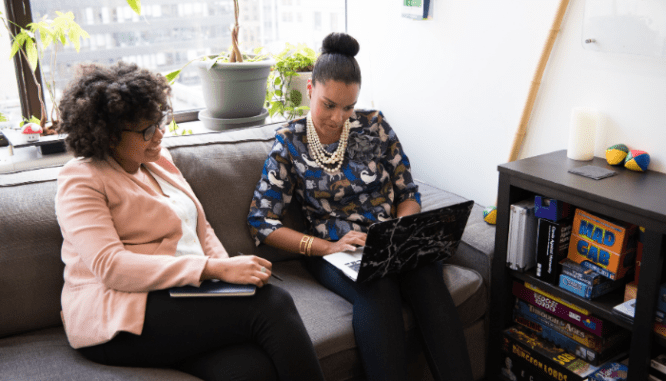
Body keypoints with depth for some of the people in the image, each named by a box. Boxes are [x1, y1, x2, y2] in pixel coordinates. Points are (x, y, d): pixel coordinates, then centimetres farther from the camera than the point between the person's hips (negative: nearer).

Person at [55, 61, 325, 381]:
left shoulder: (159, 159, 17)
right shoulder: (80, 181, -5)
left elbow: (200, 228, 21)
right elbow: (110, 267, -18)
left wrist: (230, 269, -1)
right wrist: (215, 269, -25)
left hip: (184, 299, 6)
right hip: (119, 319, -6)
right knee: (271, 304, -25)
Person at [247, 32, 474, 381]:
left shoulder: (374, 125, 6)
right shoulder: (290, 143, 1)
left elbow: (408, 194, 11)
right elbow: (261, 222, -3)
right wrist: (327, 247, -15)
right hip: (332, 250, -2)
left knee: (428, 279, -32)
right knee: (377, 290, -36)